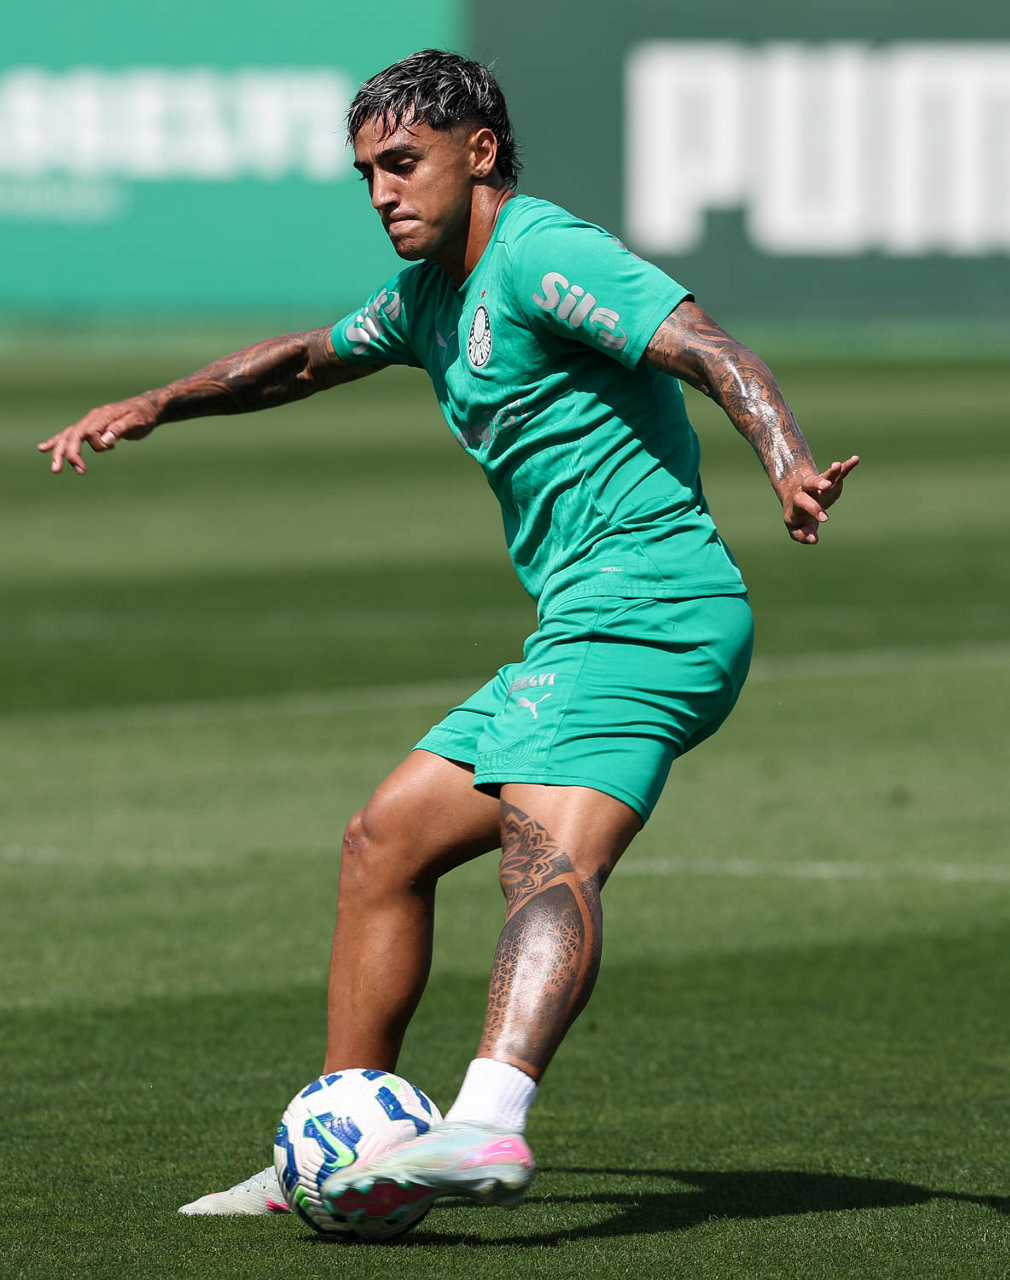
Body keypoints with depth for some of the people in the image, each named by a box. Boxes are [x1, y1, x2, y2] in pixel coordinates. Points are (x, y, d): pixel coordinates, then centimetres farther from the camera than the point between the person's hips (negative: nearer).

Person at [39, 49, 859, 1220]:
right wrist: (158, 405, 30)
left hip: (646, 614, -10)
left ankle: (487, 1128, -51)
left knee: (549, 859, -30)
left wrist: (790, 465, -40)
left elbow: (710, 352, -23)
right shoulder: (435, 293, 20)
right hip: (582, 634, 10)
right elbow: (309, 359, 39)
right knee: (384, 842, 13)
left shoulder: (541, 256, -10)